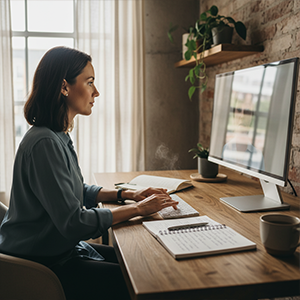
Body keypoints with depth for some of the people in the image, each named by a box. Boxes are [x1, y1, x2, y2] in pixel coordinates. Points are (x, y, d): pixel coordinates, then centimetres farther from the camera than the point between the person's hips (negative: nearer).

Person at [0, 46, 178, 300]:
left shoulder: (58, 137, 6)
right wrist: (137, 209, -19)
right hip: (40, 265, -9)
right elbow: (73, 222, -27)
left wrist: (129, 194, 2)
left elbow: (78, 192, 15)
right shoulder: (45, 143, -26)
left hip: (60, 247, 9)